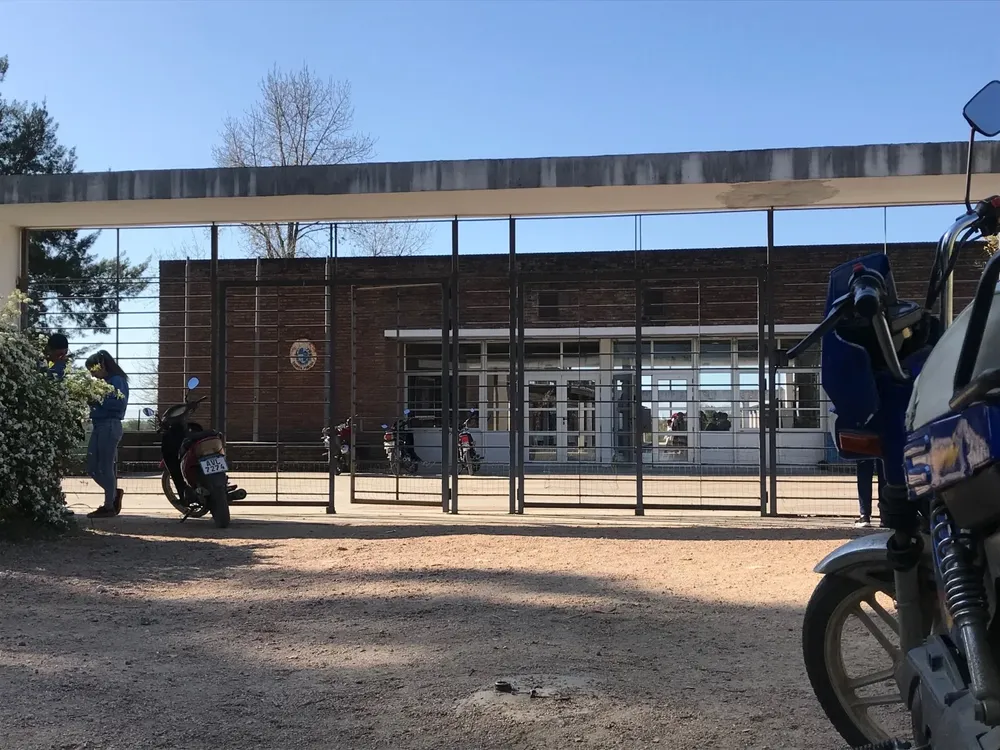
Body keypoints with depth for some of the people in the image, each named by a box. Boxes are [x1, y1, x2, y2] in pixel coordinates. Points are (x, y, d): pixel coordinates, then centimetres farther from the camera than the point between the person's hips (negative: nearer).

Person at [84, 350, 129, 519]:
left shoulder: (117, 380, -9)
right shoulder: (103, 382, 16)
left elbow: (120, 404, -21)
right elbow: (104, 404, 16)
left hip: (110, 426, -9)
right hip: (99, 426, 9)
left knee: (105, 467, -3)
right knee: (92, 468, 11)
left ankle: (109, 506, 6)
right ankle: (114, 493, 25)